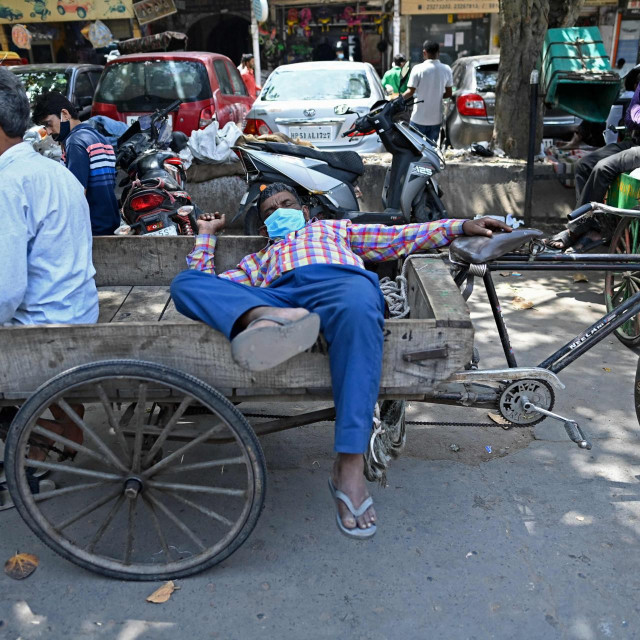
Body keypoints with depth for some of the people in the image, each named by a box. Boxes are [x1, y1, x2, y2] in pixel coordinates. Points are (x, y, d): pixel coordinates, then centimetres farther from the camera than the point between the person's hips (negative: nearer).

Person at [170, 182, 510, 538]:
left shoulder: (335, 228, 41)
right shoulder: (259, 259, 44)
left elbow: (400, 239, 30)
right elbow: (207, 285, 33)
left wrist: (461, 226, 18)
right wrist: (207, 235, 43)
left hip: (340, 281, -1)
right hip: (275, 295, 2)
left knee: (358, 307, -41)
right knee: (185, 282, -20)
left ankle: (350, 465, -42)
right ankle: (267, 319, -50)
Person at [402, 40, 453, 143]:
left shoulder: (418, 69, -13)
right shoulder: (446, 69, 0)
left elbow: (411, 92, -12)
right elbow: (448, 94, 5)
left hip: (419, 119, -4)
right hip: (436, 119, 4)